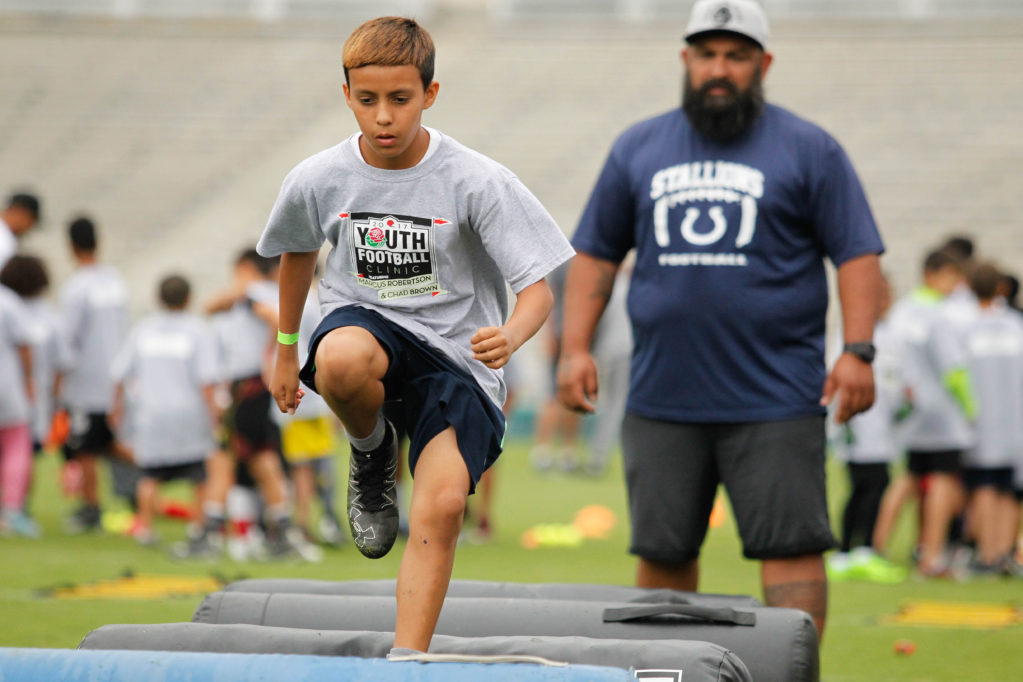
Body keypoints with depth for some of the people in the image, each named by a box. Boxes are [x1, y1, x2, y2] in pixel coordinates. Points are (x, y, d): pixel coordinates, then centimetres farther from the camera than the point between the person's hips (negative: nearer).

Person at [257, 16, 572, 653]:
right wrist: (286, 349, 25)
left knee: (442, 507, -18)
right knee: (342, 360, -37)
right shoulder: (317, 181, -6)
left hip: (455, 350, -1)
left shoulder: (478, 182, -15)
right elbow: (298, 253, 17)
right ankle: (373, 451, -2)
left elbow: (538, 288, -13)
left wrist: (509, 337, -35)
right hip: (366, 320, 1)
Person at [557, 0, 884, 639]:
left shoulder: (809, 149, 4)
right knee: (663, 551, 7)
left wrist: (857, 352, -10)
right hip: (661, 401, 3)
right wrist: (576, 347, 6)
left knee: (791, 544, -8)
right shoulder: (638, 148, 13)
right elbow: (596, 252, 16)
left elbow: (858, 252, 0)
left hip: (776, 400, -3)